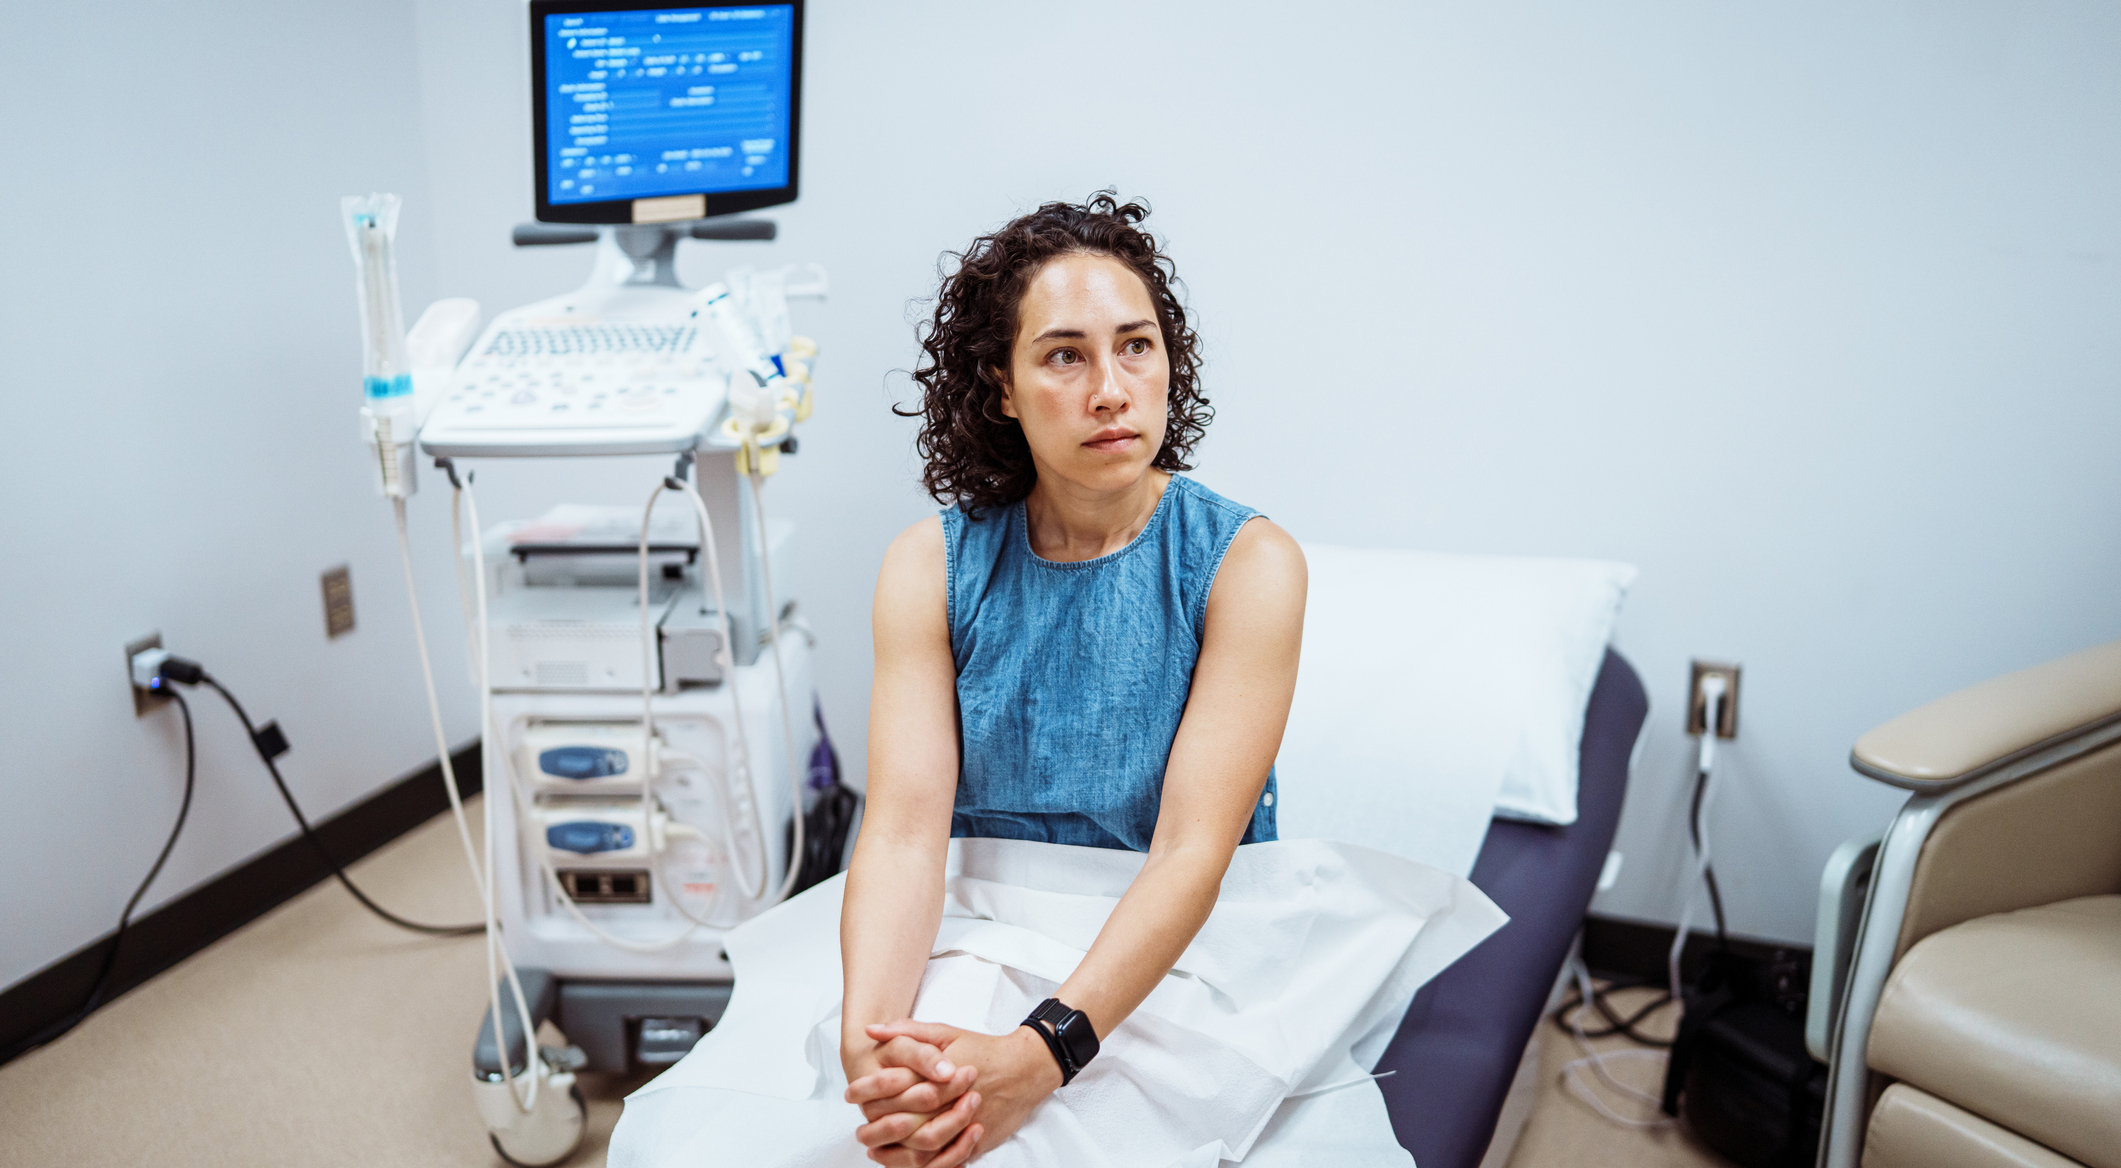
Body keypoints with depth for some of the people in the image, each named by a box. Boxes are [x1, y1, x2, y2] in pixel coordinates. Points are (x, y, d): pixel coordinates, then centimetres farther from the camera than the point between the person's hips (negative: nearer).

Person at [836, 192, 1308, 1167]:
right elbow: (904, 829, -11)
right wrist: (867, 1039, -30)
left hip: (1178, 963, -1)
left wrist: (1037, 1057, -31)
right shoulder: (931, 566, -1)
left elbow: (1194, 849, -17)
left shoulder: (1247, 564, -8)